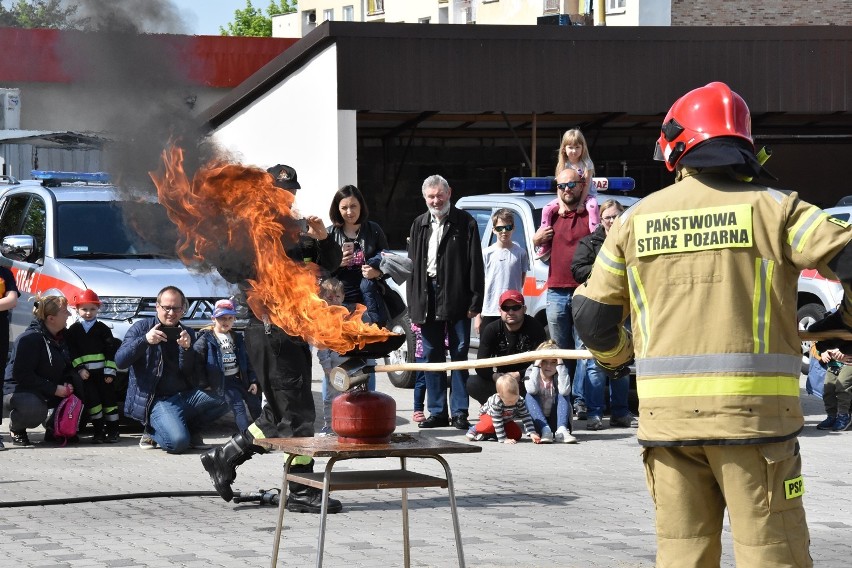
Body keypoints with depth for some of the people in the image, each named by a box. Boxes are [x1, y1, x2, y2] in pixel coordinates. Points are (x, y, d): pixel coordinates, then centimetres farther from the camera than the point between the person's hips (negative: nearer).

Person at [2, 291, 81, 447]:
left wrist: (68, 383, -9)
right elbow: (22, 375, -25)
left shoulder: (62, 337, 6)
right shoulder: (29, 338, -21)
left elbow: (67, 367, 15)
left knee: (78, 387, -12)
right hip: (19, 391, -8)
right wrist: (54, 389, -26)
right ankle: (16, 428, -5)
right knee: (35, 410, -41)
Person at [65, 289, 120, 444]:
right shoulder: (73, 330, 6)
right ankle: (99, 430, 3)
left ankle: (112, 431, 5)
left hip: (103, 371, 0)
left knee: (109, 398, 0)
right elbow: (71, 352, 0)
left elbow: (111, 351, 1)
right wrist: (79, 369, -11)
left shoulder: (103, 329, 5)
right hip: (85, 373, 0)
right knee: (92, 399, -3)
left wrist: (110, 371, -7)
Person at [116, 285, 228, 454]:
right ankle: (152, 432, 3)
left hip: (186, 395, 5)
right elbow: (120, 361, -10)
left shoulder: (187, 333, 14)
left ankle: (191, 430, 3)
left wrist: (187, 348, -15)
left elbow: (189, 372, 5)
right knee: (177, 442, -32)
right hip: (157, 400, -5)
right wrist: (145, 340, -25)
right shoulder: (141, 327, 3)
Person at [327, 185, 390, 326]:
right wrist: (337, 263, -13)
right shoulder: (330, 234, 6)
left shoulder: (373, 230, 6)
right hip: (339, 301, 0)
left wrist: (378, 273, -10)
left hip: (368, 300, 0)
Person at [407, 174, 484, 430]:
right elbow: (412, 266, 14)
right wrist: (413, 305, 7)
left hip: (456, 299, -5)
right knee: (432, 356, 7)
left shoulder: (464, 223, -2)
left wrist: (475, 302, -12)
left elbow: (475, 265, -5)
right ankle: (437, 412, 13)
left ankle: (460, 412, 2)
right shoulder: (419, 225, 13)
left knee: (459, 355, -1)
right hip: (427, 297, 5)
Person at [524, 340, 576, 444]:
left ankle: (561, 431, -37)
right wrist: (536, 366, -26)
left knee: (563, 395, -19)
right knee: (529, 396, -23)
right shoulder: (531, 372, -4)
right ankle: (545, 430, -40)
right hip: (537, 422, 0)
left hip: (555, 422, 0)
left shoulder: (559, 375, -3)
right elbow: (532, 390, -27)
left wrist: (561, 365, -25)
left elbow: (565, 391, -28)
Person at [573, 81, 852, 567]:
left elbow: (593, 314, 14)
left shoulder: (637, 220, 8)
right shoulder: (773, 208, -1)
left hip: (666, 412, 3)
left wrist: (614, 355, 35)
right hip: (754, 411, -3)